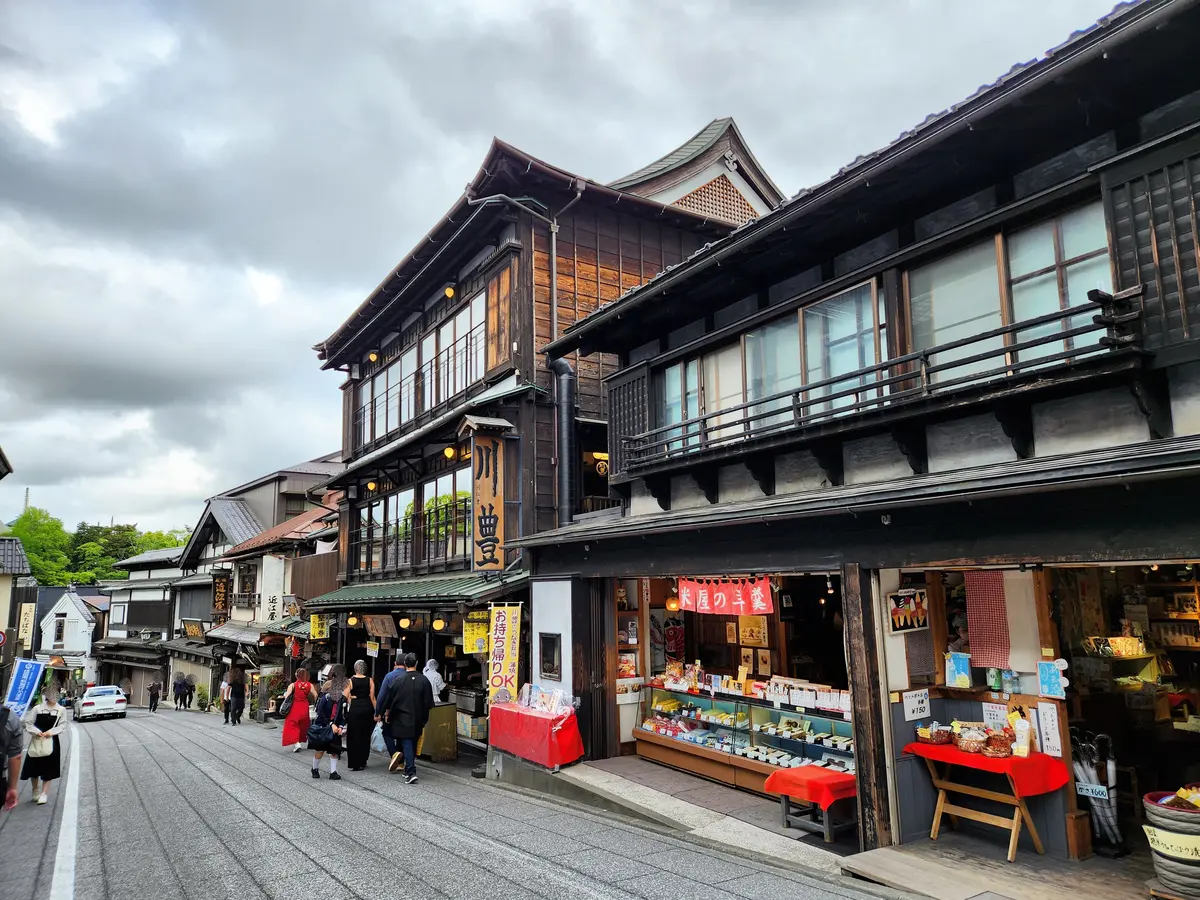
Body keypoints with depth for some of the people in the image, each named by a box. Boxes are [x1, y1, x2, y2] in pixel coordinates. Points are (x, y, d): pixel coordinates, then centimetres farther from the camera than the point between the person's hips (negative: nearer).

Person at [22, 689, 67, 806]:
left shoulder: (61, 710, -1)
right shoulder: (37, 708, -3)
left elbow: (62, 725, -2)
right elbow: (28, 723, -1)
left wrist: (51, 732, -18)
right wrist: (36, 731, -16)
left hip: (52, 741, 0)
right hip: (37, 741, 0)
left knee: (48, 769, 2)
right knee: (34, 767, 7)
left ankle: (43, 794, 12)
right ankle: (35, 791, 30)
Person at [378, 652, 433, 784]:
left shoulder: (398, 680, -10)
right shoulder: (424, 680, -4)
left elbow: (389, 700, -2)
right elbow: (429, 703, 1)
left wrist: (388, 714, 15)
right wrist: (424, 718, 14)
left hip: (403, 719, -3)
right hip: (418, 720, 3)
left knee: (406, 744, -3)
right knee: (413, 744, 17)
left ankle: (411, 773, -14)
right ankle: (409, 770, 27)